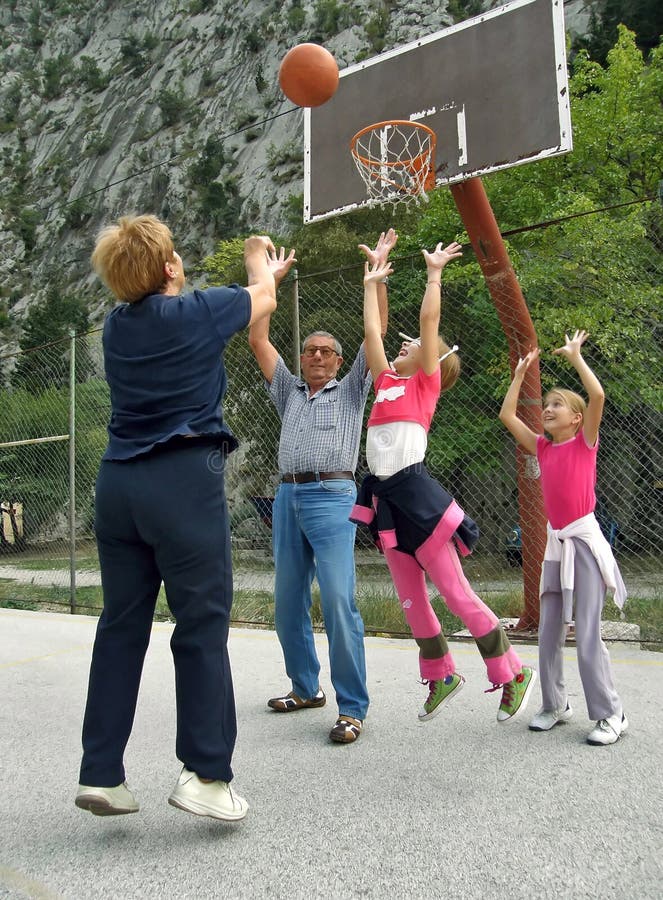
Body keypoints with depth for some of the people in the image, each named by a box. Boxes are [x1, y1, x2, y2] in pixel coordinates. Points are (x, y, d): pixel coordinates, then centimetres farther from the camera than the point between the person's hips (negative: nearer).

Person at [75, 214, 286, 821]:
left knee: (121, 626, 10)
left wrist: (261, 275, 44)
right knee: (202, 627, 1)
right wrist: (260, 263, 41)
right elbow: (263, 298, 16)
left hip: (119, 483, 6)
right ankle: (206, 772, 5)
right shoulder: (197, 311, -3)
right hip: (184, 480, -6)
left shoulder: (117, 326, 13)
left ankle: (101, 772, 15)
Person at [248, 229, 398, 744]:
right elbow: (258, 341, 21)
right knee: (288, 603, 9)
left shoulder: (351, 390, 12)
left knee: (339, 603, -13)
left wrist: (378, 268, 4)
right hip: (288, 496, 6)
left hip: (331, 497, -5)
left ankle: (352, 708, -8)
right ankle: (306, 688, 25)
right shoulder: (290, 392, 22)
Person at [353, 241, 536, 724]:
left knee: (456, 593, -2)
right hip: (385, 496, 7)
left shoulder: (426, 382, 2)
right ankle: (442, 676, 28)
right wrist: (371, 283, 29)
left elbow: (429, 317, -3)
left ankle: (513, 674, 12)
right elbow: (372, 330, 22)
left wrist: (435, 272, 5)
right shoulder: (387, 381, 17)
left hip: (415, 492, -7)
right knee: (410, 599, 12)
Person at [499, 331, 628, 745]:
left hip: (584, 540, -6)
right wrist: (521, 373, 15)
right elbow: (507, 415, 11)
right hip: (555, 543, 6)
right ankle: (556, 704, 21)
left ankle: (611, 714, 5)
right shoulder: (543, 447, 10)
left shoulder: (585, 442, -3)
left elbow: (598, 395, -17)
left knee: (588, 634, -7)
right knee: (549, 631, 8)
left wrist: (576, 356, -7)